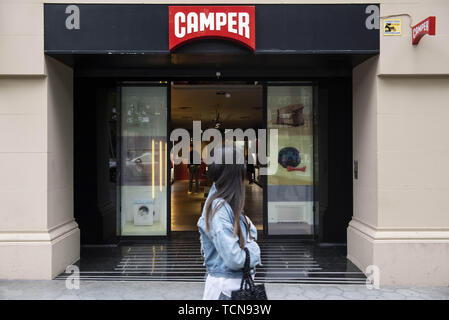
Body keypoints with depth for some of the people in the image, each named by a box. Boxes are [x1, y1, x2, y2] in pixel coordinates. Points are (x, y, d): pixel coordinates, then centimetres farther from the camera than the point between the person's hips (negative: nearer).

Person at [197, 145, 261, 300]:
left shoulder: (229, 205, 7)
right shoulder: (219, 208, -22)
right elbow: (234, 259, -27)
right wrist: (253, 249, -9)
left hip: (240, 283, 9)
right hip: (226, 287, -9)